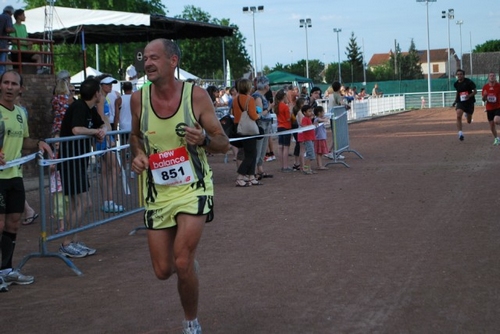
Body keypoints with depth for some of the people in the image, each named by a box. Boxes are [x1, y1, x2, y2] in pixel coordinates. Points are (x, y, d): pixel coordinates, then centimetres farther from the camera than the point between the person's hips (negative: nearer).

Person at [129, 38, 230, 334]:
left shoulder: (196, 95, -10)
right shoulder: (139, 98, -2)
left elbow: (224, 144, -5)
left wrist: (204, 139, -27)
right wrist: (139, 154, -4)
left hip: (192, 187, -3)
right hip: (158, 191, 4)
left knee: (183, 264, -16)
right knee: (163, 271, 4)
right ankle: (187, 260, 43)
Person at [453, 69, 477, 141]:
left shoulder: (469, 82, -12)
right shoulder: (456, 84, 1)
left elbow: (475, 91, -6)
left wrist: (469, 95, -24)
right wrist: (455, 101, 11)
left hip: (469, 102, -2)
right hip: (460, 102, 2)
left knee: (469, 121, 10)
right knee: (458, 116, -26)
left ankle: (467, 114, 48)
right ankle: (460, 134, -24)